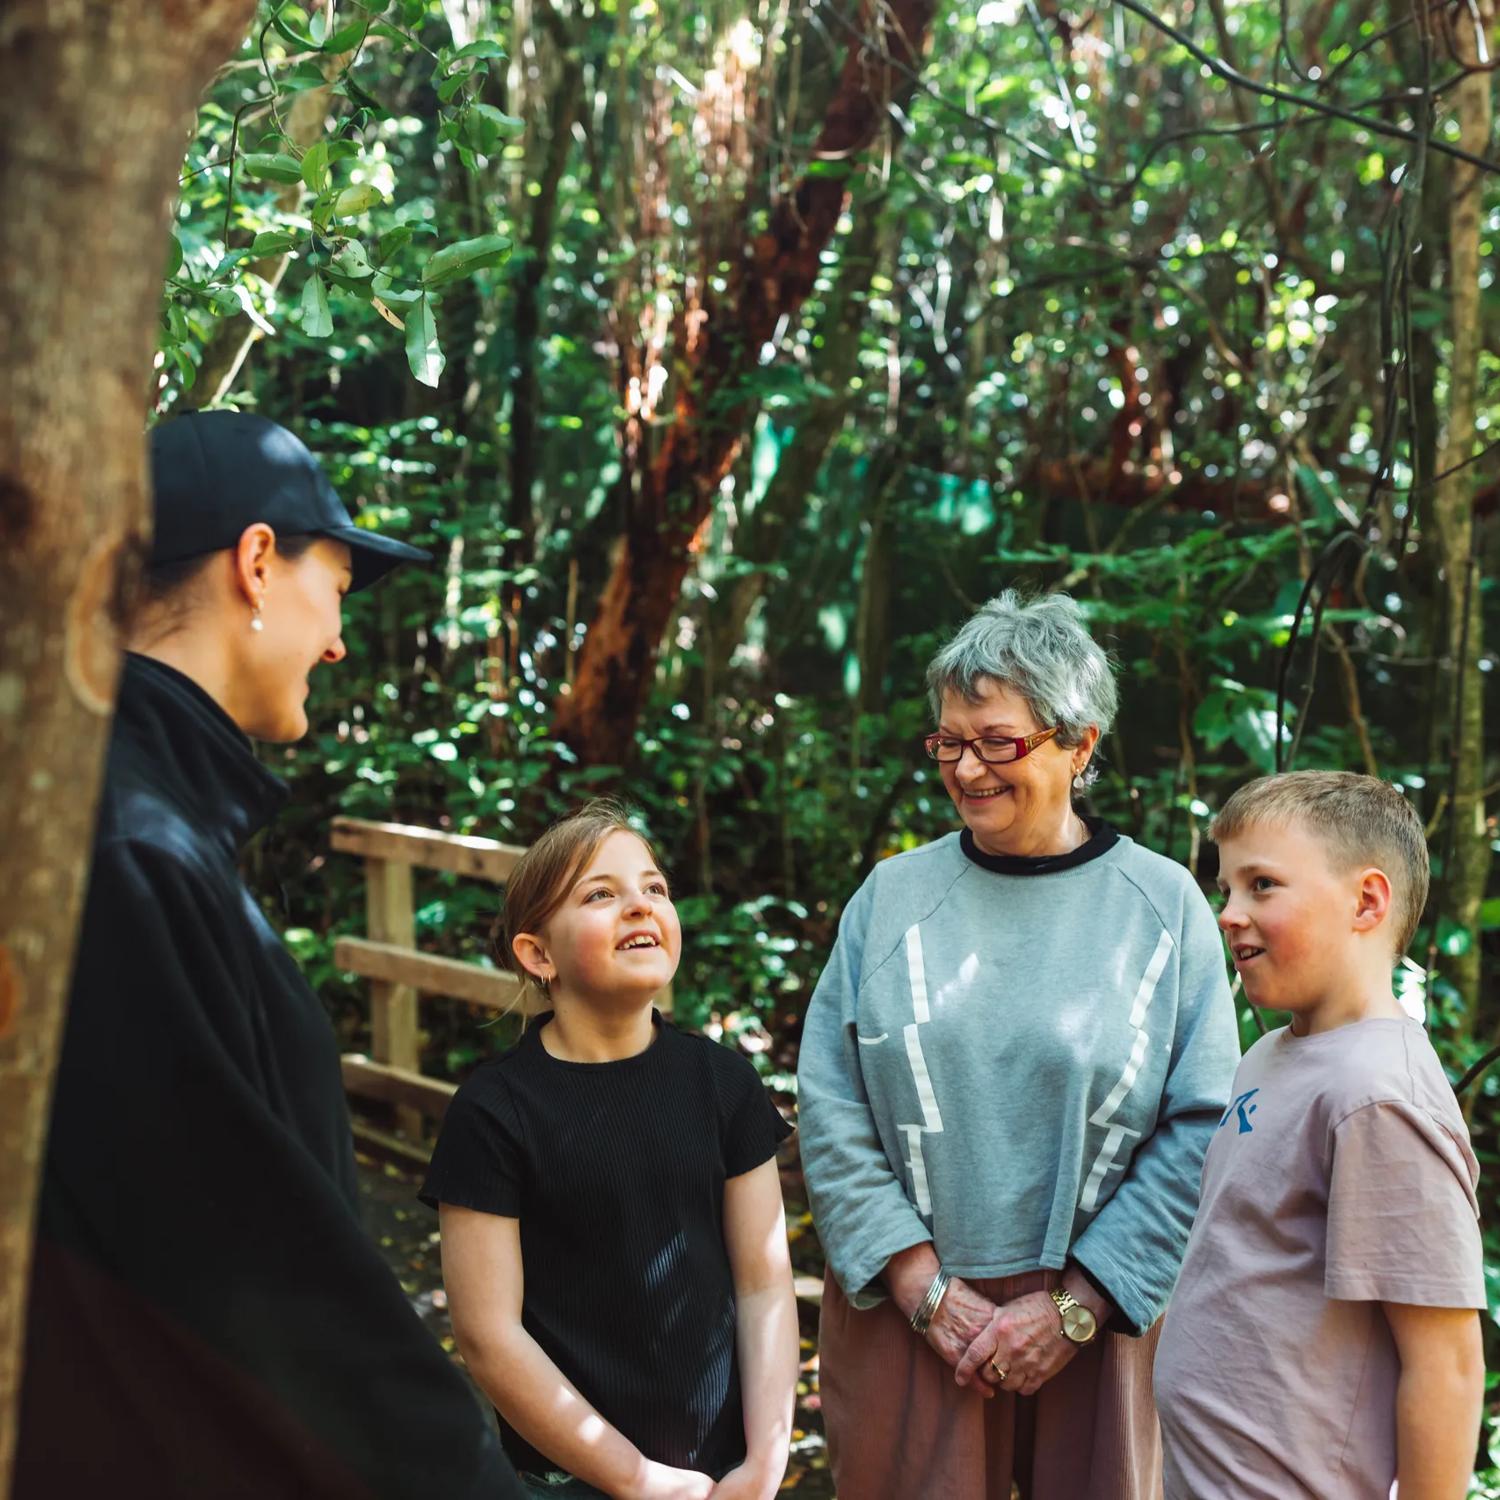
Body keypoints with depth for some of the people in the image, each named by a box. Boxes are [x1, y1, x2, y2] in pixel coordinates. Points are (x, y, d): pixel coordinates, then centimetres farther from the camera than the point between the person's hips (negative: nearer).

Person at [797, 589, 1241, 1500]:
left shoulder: (1166, 906, -2)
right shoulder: (891, 896, 2)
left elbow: (1202, 1129, -5)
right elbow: (832, 1114, 0)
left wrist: (1075, 1305, -10)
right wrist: (923, 1287, -8)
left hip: (1100, 1315, -1)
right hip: (905, 1312, 1)